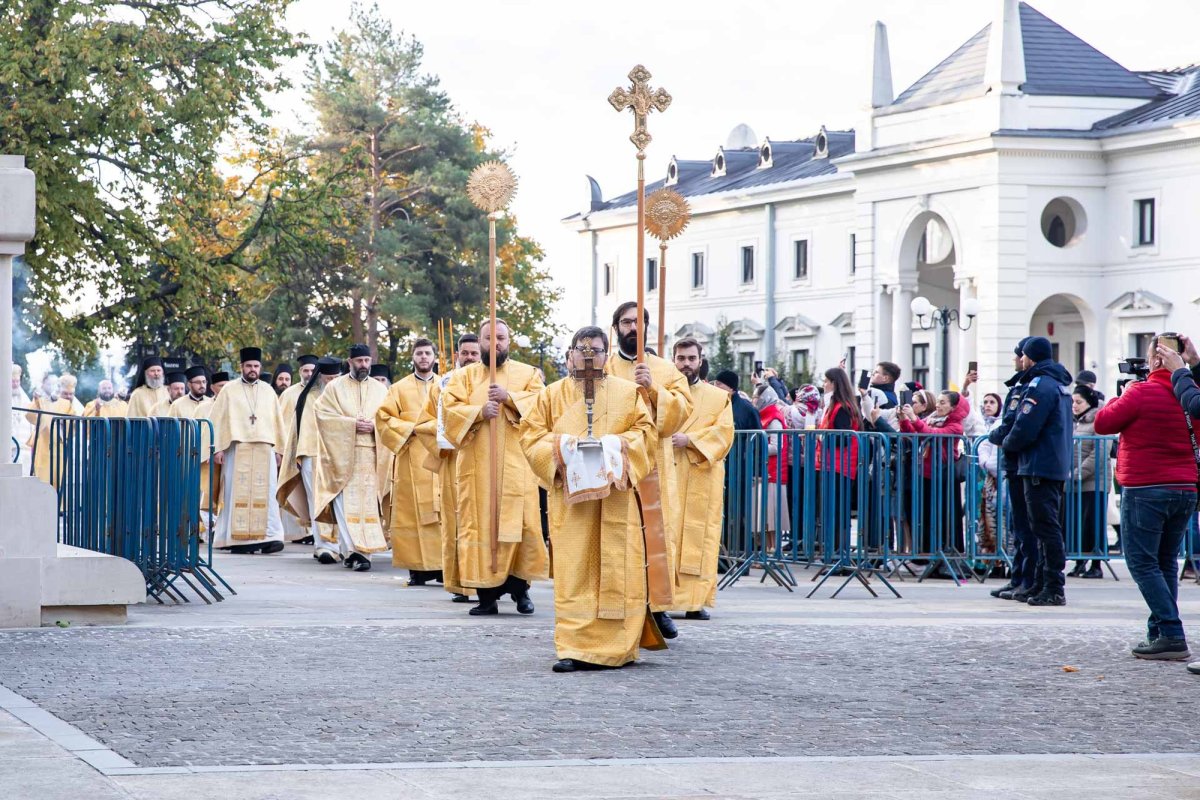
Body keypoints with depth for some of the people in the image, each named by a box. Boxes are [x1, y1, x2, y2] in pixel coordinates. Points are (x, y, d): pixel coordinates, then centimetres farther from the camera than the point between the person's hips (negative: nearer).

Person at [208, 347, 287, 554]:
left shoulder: (268, 391, 14)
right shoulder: (229, 391, 7)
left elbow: (277, 421, 16)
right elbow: (218, 421, 3)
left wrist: (278, 449, 10)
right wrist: (218, 449, -6)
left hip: (264, 450, 2)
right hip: (237, 449, -2)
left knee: (266, 493, -7)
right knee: (237, 493, -3)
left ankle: (270, 536, -11)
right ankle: (237, 539, -2)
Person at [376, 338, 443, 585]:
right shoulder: (400, 388, 12)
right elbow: (384, 417, 4)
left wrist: (429, 426, -10)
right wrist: (410, 428, -9)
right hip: (411, 459, -1)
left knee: (443, 511, -6)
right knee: (413, 512, -5)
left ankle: (443, 565, -4)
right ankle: (417, 568, -4)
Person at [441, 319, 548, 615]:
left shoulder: (527, 374, 13)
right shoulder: (463, 376, 14)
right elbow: (449, 407, 1)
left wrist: (509, 397, -14)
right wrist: (479, 412, -15)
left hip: (516, 464, -1)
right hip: (476, 465, 1)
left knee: (520, 522, -8)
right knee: (479, 525, -4)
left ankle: (520, 584, 9)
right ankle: (486, 593, -1)